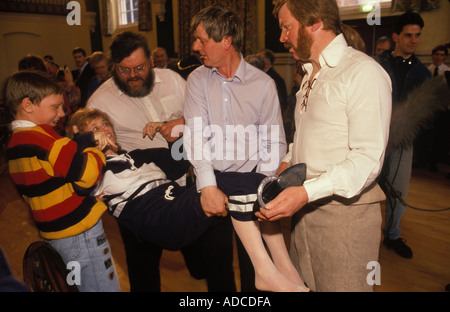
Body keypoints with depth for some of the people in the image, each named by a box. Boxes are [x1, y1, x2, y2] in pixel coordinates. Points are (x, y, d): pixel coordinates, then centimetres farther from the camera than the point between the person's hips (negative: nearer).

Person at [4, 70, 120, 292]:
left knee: (80, 284, 23)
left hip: (54, 233, 10)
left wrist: (77, 143, 4)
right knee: (105, 287, 1)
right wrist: (95, 147, -7)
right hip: (79, 232, -10)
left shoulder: (15, 142, 11)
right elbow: (87, 174, -26)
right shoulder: (42, 139, -20)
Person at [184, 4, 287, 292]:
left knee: (252, 260, 12)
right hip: (210, 184, 2)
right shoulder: (198, 79, -1)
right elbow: (196, 134, -13)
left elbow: (276, 142, -5)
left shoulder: (263, 84, -6)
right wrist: (207, 186, -25)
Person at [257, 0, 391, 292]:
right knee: (304, 284, 18)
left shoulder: (363, 72, -14)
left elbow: (368, 157, -21)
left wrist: (306, 192, -29)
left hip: (344, 209, -8)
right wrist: (288, 162, 3)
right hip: (305, 206, 8)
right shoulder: (313, 74, 16)